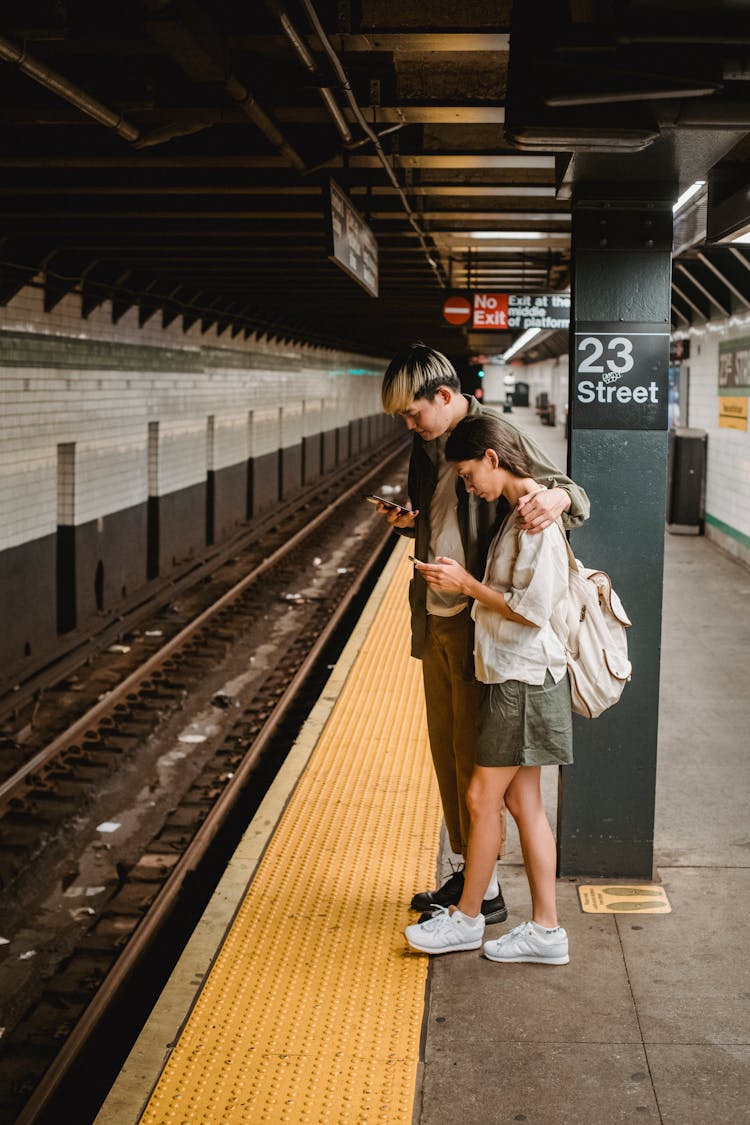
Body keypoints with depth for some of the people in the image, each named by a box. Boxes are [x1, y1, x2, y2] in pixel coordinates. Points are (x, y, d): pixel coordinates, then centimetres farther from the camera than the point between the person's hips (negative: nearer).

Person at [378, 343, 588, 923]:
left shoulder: (499, 434, -13)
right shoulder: (428, 445, 11)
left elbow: (576, 495, -13)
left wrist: (556, 496, -36)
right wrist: (412, 522, 0)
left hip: (476, 621, -8)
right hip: (435, 619, 8)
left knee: (474, 754, -1)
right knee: (446, 747, 15)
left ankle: (487, 892, 10)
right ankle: (467, 871, 28)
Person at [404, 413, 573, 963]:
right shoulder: (519, 511, 13)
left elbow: (533, 608, -22)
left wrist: (466, 584, -14)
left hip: (524, 680, -10)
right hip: (513, 675, 10)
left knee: (482, 797, 1)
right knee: (522, 802, 11)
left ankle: (467, 917, 16)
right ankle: (545, 929, 17)